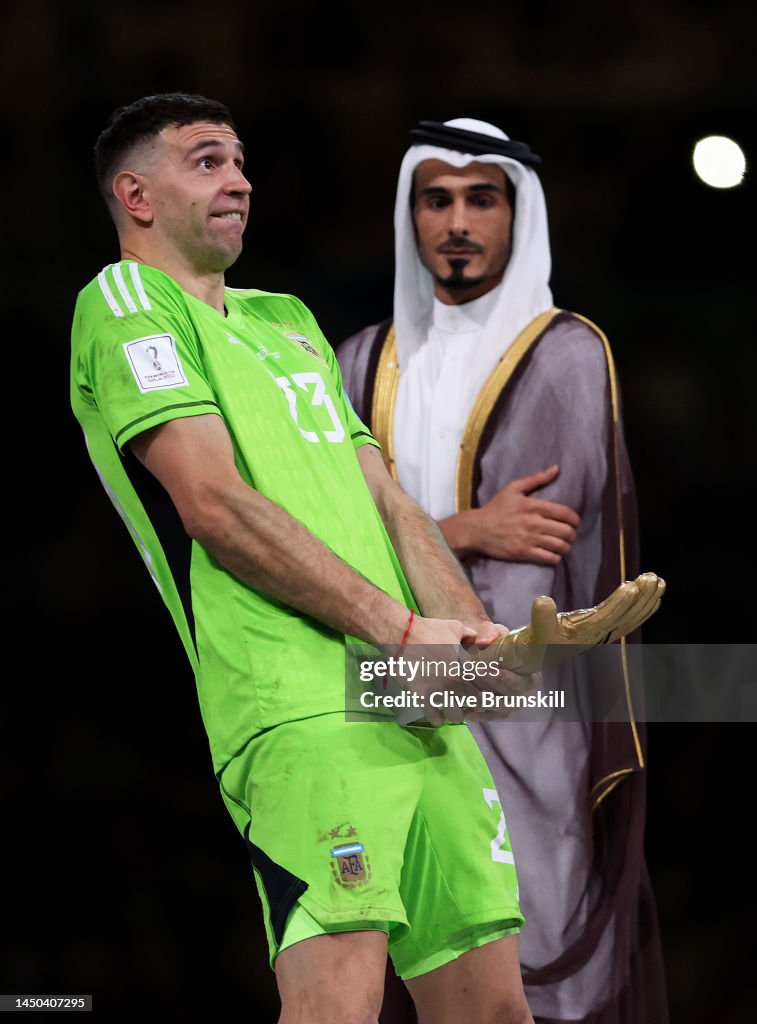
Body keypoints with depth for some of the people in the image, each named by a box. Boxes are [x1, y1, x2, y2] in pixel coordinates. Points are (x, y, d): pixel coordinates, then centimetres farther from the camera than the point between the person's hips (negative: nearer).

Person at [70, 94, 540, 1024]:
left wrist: (467, 632, 2)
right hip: (302, 702, -8)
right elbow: (216, 507, -8)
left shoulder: (288, 319, 29)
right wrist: (401, 630, -11)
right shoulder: (126, 299, 3)